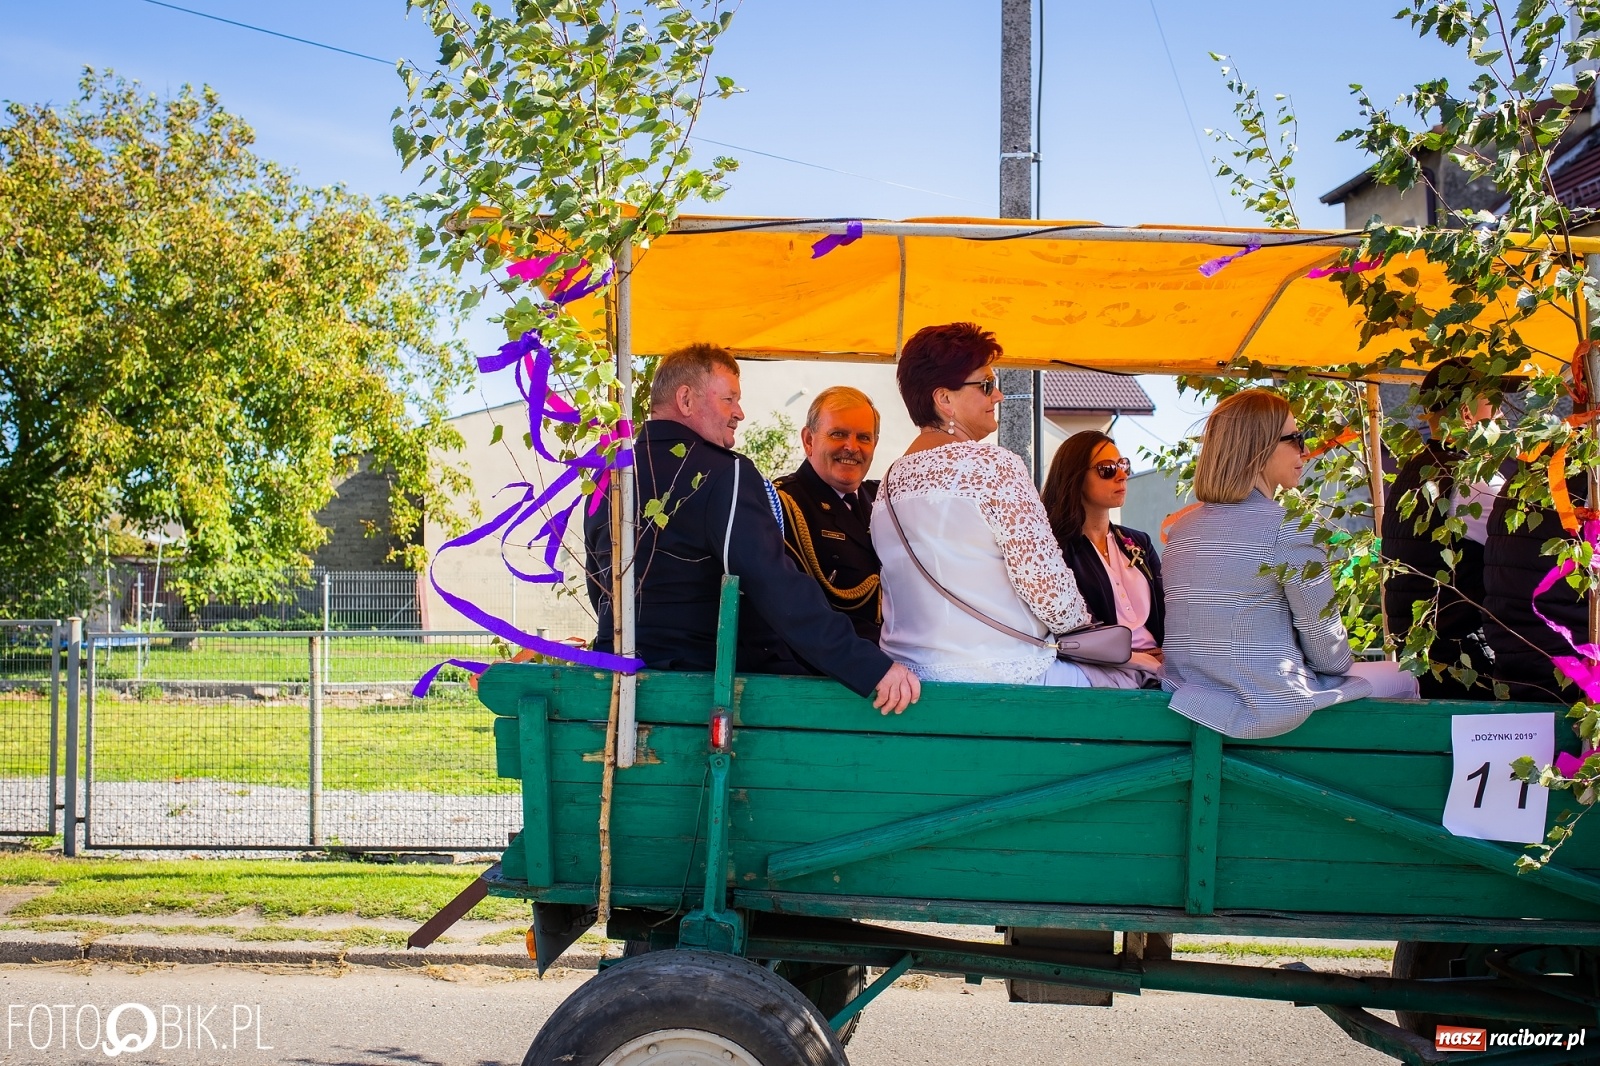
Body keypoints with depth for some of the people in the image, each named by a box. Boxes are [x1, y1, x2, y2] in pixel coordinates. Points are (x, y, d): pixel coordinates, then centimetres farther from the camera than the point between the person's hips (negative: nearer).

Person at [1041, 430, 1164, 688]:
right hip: (1105, 672, -6)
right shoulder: (1058, 549, 1)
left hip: (1157, 669, 6)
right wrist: (1139, 659, -15)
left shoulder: (1139, 544, 23)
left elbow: (1166, 615, 17)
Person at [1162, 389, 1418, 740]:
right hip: (1268, 710, -8)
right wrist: (1340, 662, 12)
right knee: (1401, 680, 17)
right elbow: (1328, 653, -9)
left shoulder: (1180, 529, 8)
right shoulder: (1291, 530, -14)